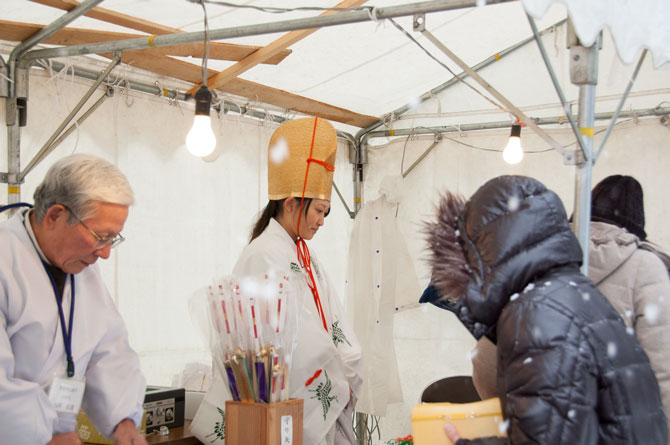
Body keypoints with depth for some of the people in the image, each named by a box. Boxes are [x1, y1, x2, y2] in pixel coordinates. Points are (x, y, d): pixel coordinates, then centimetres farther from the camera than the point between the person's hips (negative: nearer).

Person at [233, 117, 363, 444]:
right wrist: (339, 383, -11)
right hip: (290, 403, -8)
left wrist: (348, 376, 2)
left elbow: (333, 320, 12)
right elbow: (294, 337, -17)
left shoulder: (305, 257, 15)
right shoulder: (263, 256, -14)